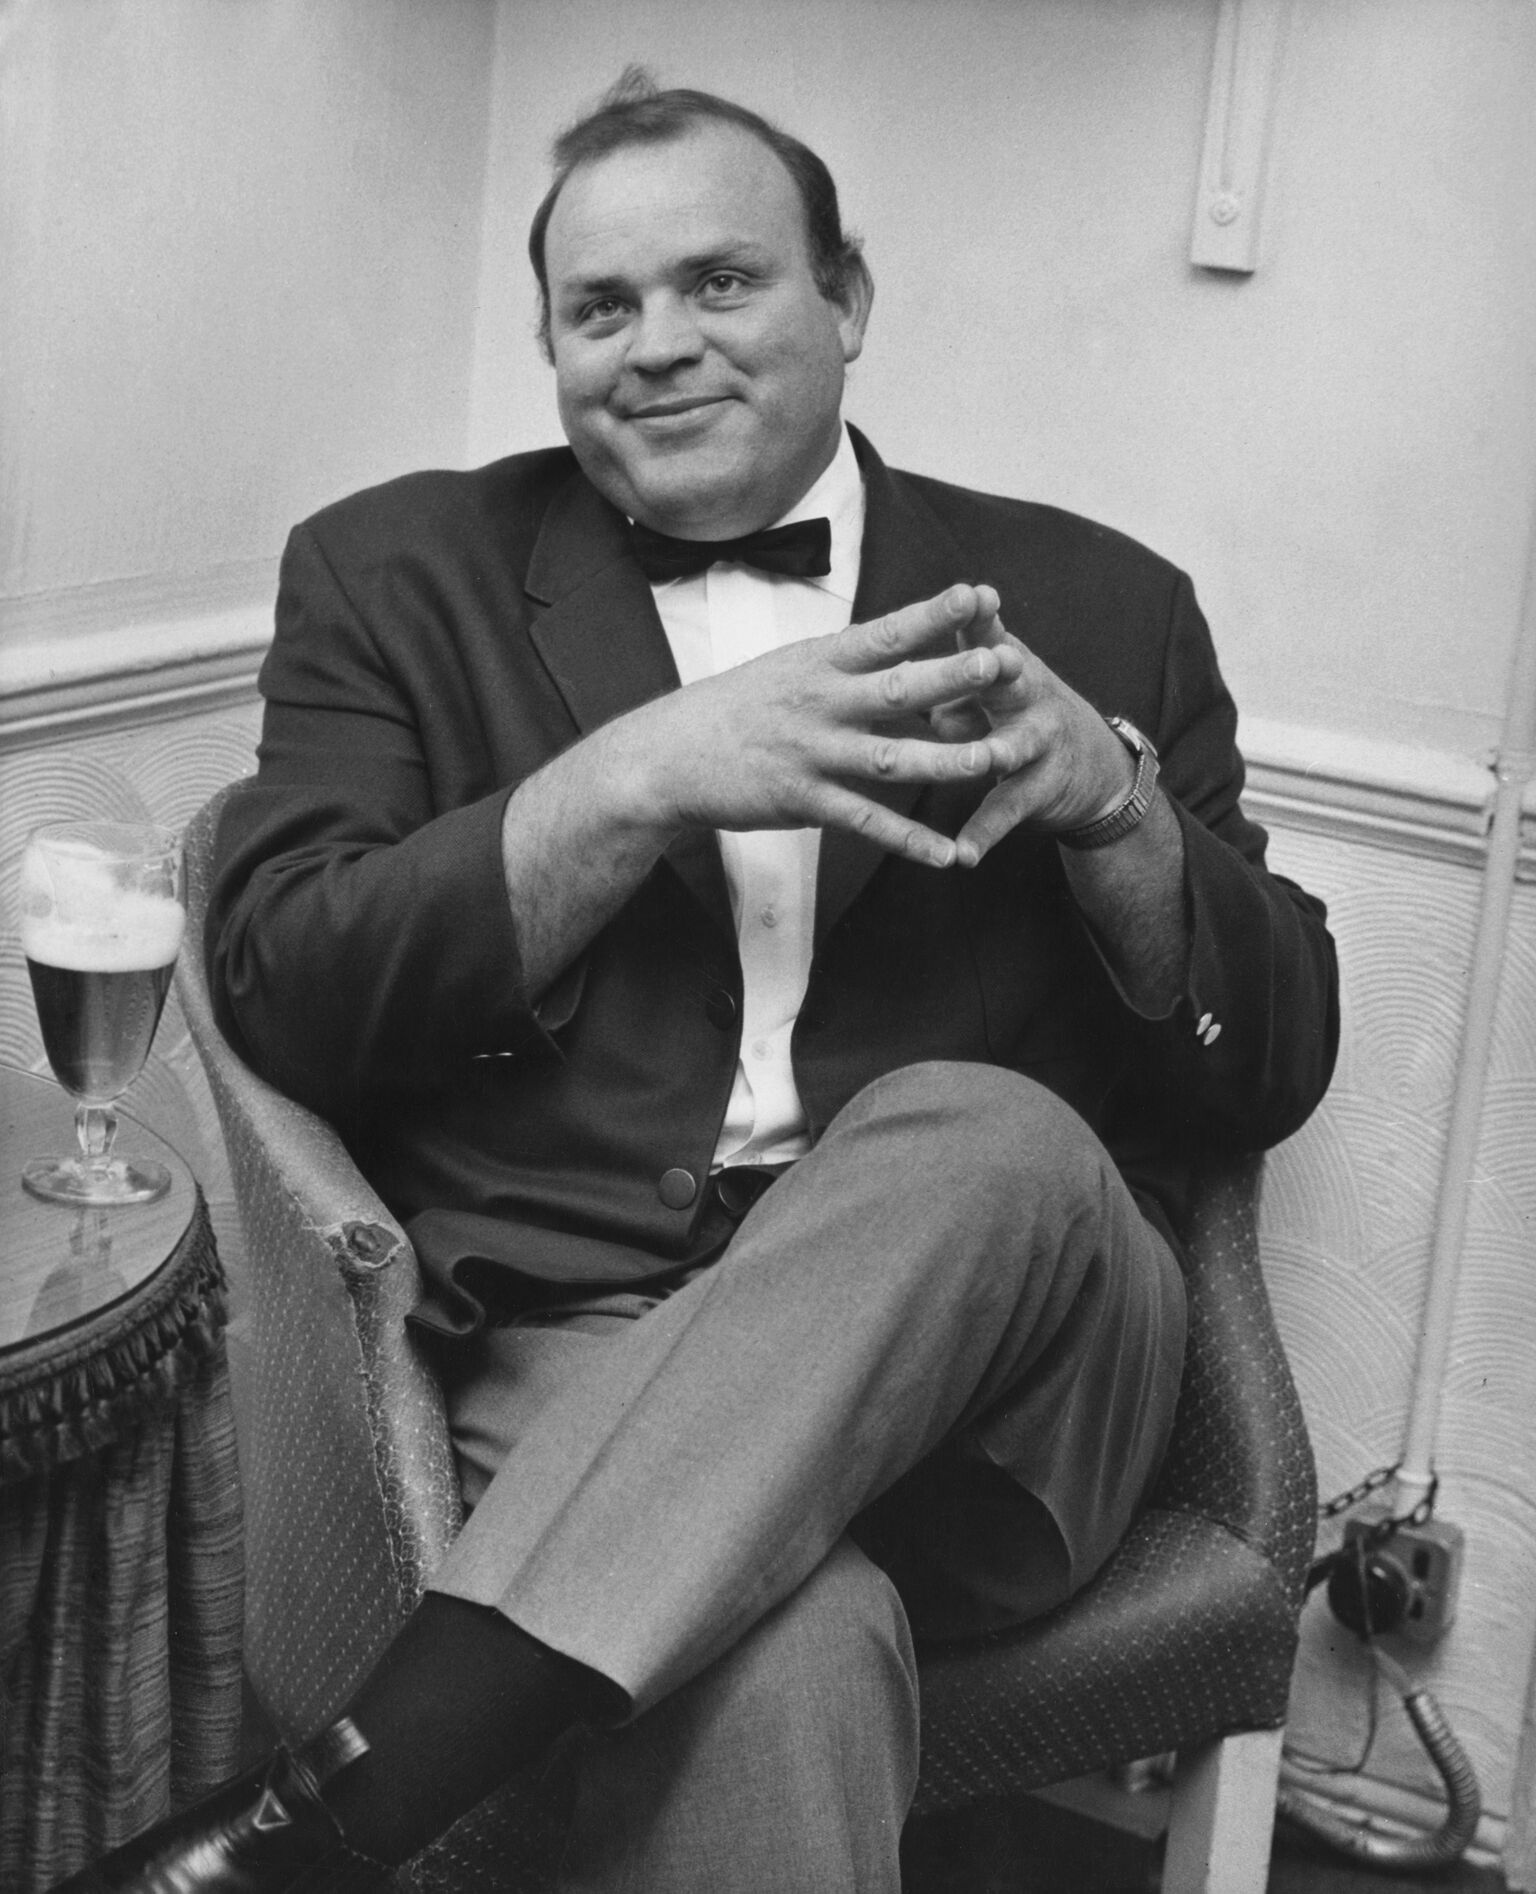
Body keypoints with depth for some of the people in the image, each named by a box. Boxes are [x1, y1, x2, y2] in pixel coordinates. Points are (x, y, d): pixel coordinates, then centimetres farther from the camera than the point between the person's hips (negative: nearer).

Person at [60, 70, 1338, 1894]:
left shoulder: (1088, 604, 14)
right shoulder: (401, 573, 12)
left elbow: (1270, 1071, 11)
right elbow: (278, 995, -2)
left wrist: (1109, 790, -9)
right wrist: (643, 780, -14)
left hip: (999, 1368, 3)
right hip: (570, 1339, -2)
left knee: (987, 1133, -33)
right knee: (784, 1648, -36)